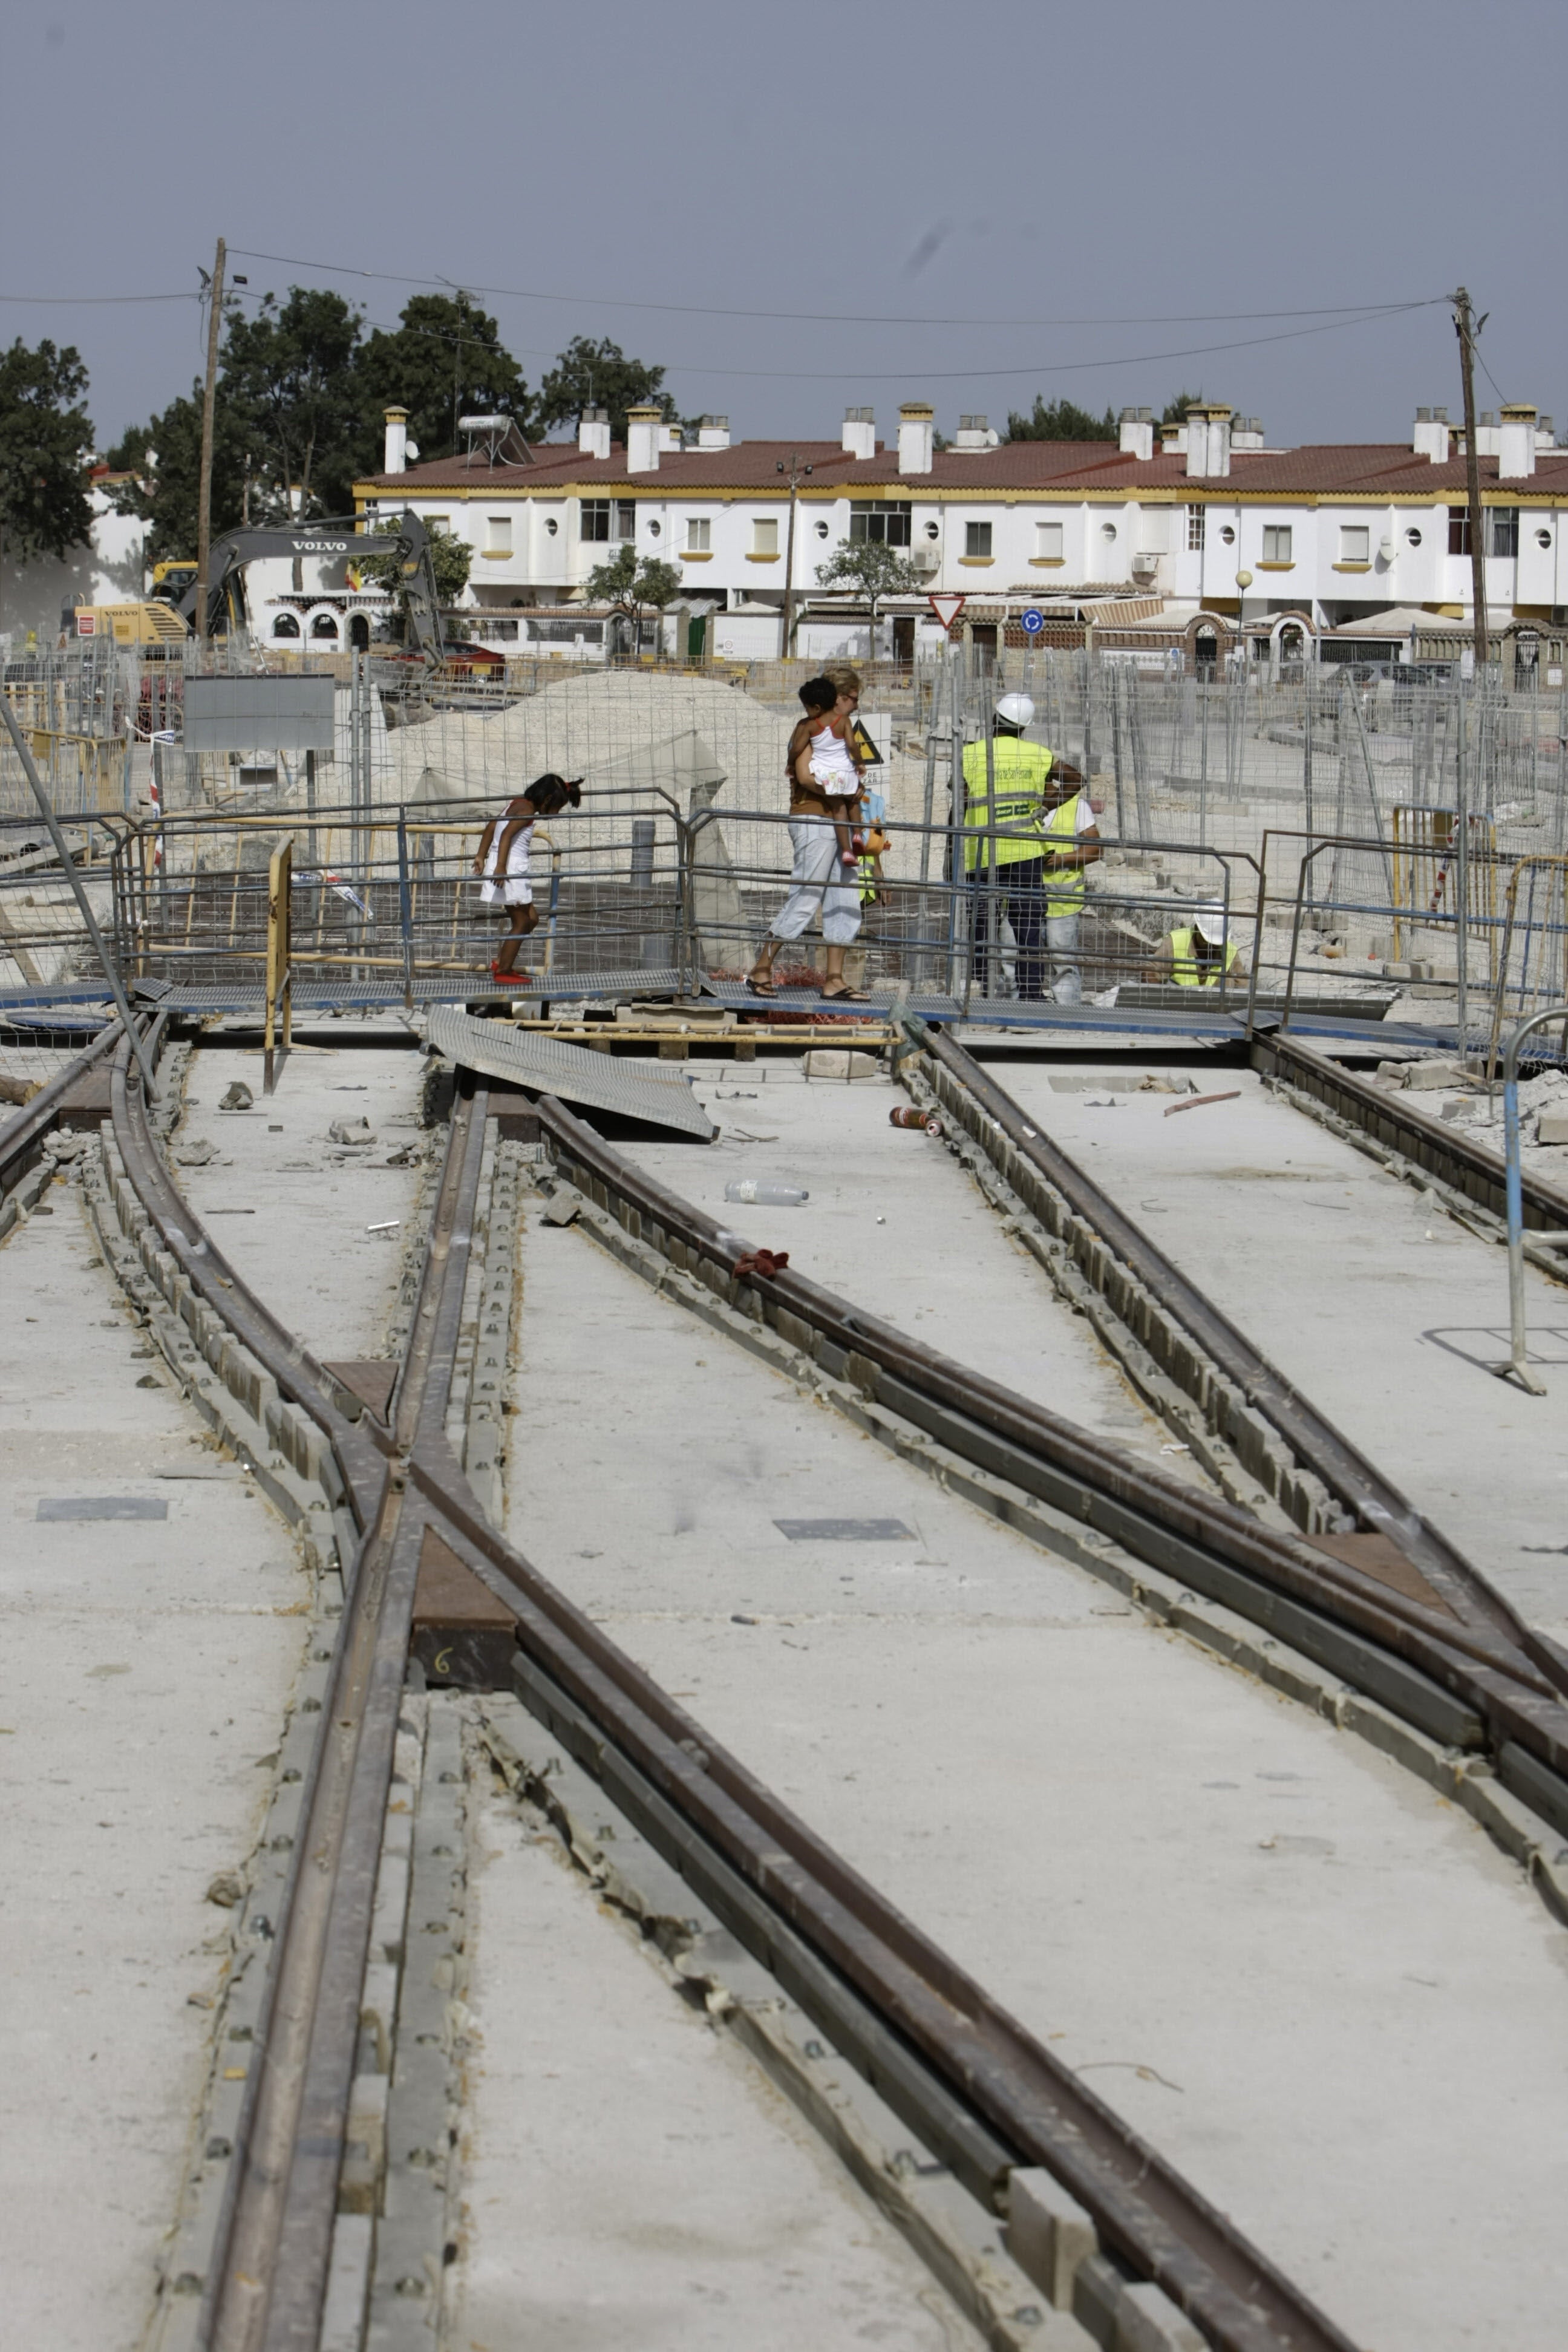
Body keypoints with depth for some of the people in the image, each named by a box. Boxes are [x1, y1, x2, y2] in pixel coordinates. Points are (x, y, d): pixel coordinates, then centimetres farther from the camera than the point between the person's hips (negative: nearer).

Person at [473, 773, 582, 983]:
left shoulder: (518, 804, 15)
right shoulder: (527, 810, -13)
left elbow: (491, 827, 19)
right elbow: (507, 834, -25)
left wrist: (481, 857, 20)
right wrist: (501, 867, -32)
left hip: (509, 870, 10)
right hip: (510, 870, -10)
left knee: (531, 918, 17)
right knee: (522, 923, 1)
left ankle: (501, 964, 19)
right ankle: (503, 971, 7)